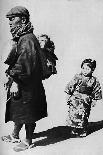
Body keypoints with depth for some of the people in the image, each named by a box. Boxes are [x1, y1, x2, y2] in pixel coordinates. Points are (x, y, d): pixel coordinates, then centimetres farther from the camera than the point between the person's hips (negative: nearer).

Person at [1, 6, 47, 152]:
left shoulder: (27, 40, -20)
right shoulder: (20, 38, 12)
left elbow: (23, 64, -25)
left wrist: (15, 82, -24)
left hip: (26, 86, -10)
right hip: (20, 84, 10)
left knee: (27, 114, 4)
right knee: (18, 112, 21)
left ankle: (28, 141, 18)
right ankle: (15, 135, 36)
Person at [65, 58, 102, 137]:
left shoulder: (94, 81, 0)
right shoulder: (77, 77, -3)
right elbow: (70, 87, 2)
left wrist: (94, 100, 7)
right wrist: (68, 96, 1)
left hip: (86, 102, 0)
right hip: (75, 99, 0)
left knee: (83, 117, 3)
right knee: (73, 114, -4)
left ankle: (83, 131, 18)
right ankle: (74, 129, 12)